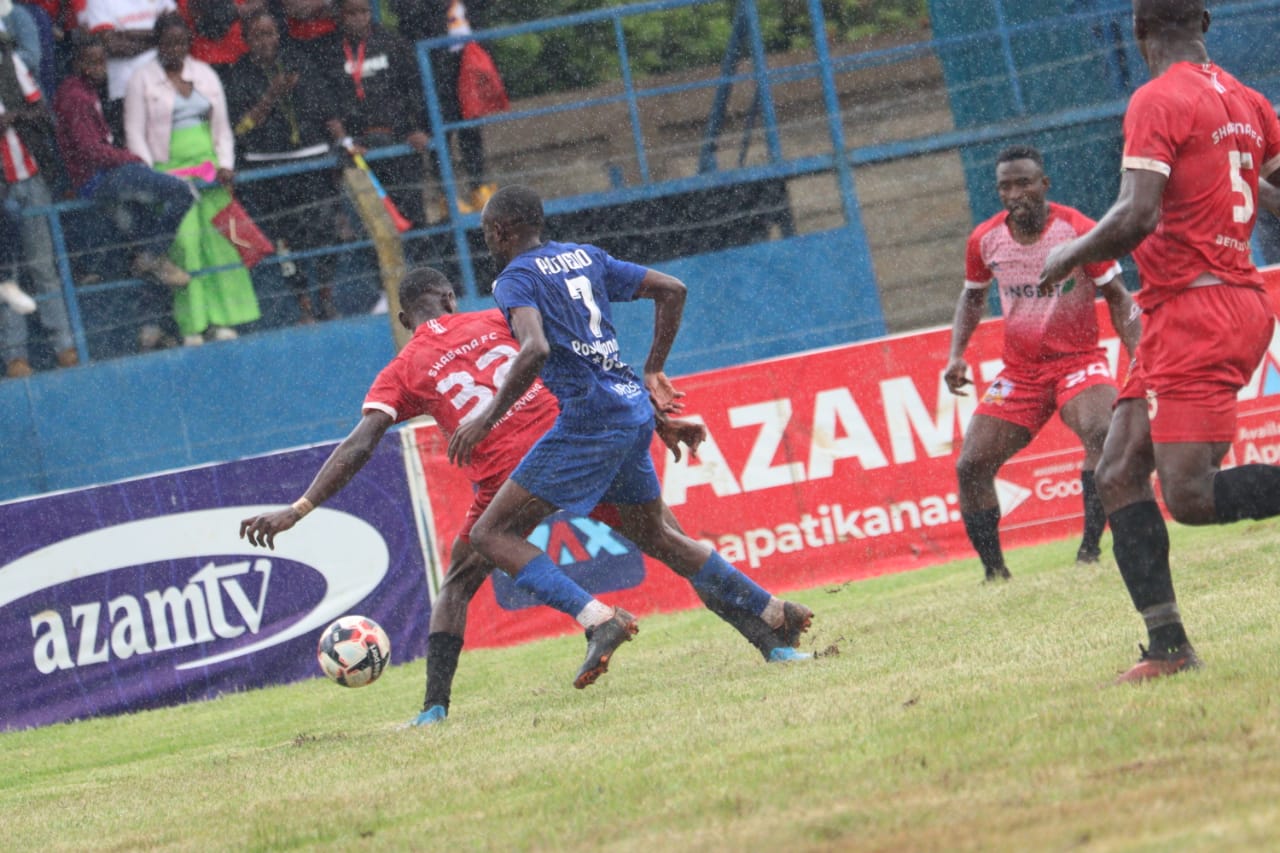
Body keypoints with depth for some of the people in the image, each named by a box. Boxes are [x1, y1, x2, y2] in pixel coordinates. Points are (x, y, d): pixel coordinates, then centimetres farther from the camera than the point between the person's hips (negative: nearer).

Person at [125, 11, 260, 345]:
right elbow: (135, 133, -1)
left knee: (218, 239, -5)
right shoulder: (142, 80, 2)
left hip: (207, 166, 4)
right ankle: (191, 325, -13)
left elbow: (222, 126, 15)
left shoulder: (205, 74, 14)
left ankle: (222, 320, -4)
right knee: (184, 241, -13)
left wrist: (225, 165, 0)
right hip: (169, 171, -4)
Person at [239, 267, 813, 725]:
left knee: (457, 587, 21)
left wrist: (298, 510, 1)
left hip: (507, 480, -1)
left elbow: (358, 447, 2)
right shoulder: (497, 320, 17)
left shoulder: (401, 374, 13)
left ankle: (435, 708, 8)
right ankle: (772, 639, 8)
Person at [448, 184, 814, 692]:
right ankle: (775, 614, 28)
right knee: (654, 536, 26)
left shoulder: (515, 279, -5)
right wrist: (653, 372, 23)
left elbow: (536, 349, -24)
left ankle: (596, 618, -24)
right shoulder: (586, 257, 18)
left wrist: (486, 418, -19)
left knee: (491, 534, -7)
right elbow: (671, 290, 19)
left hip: (589, 418, -8)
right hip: (636, 410, 8)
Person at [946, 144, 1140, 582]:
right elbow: (972, 297, 18)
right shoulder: (984, 240, -1)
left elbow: (1118, 298, -4)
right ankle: (995, 573, 5)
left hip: (1078, 360, -4)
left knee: (1105, 434, -34)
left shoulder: (1078, 230, -12)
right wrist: (957, 354, 3)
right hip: (1019, 372, 4)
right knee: (970, 467, -8)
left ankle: (1090, 547, -29)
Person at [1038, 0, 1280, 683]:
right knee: (1118, 474, 7)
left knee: (1190, 496, -16)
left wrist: (1068, 257, -4)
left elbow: (1136, 217, -21)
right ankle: (1168, 645, 2)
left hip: (1195, 311, -9)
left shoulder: (1157, 101, -11)